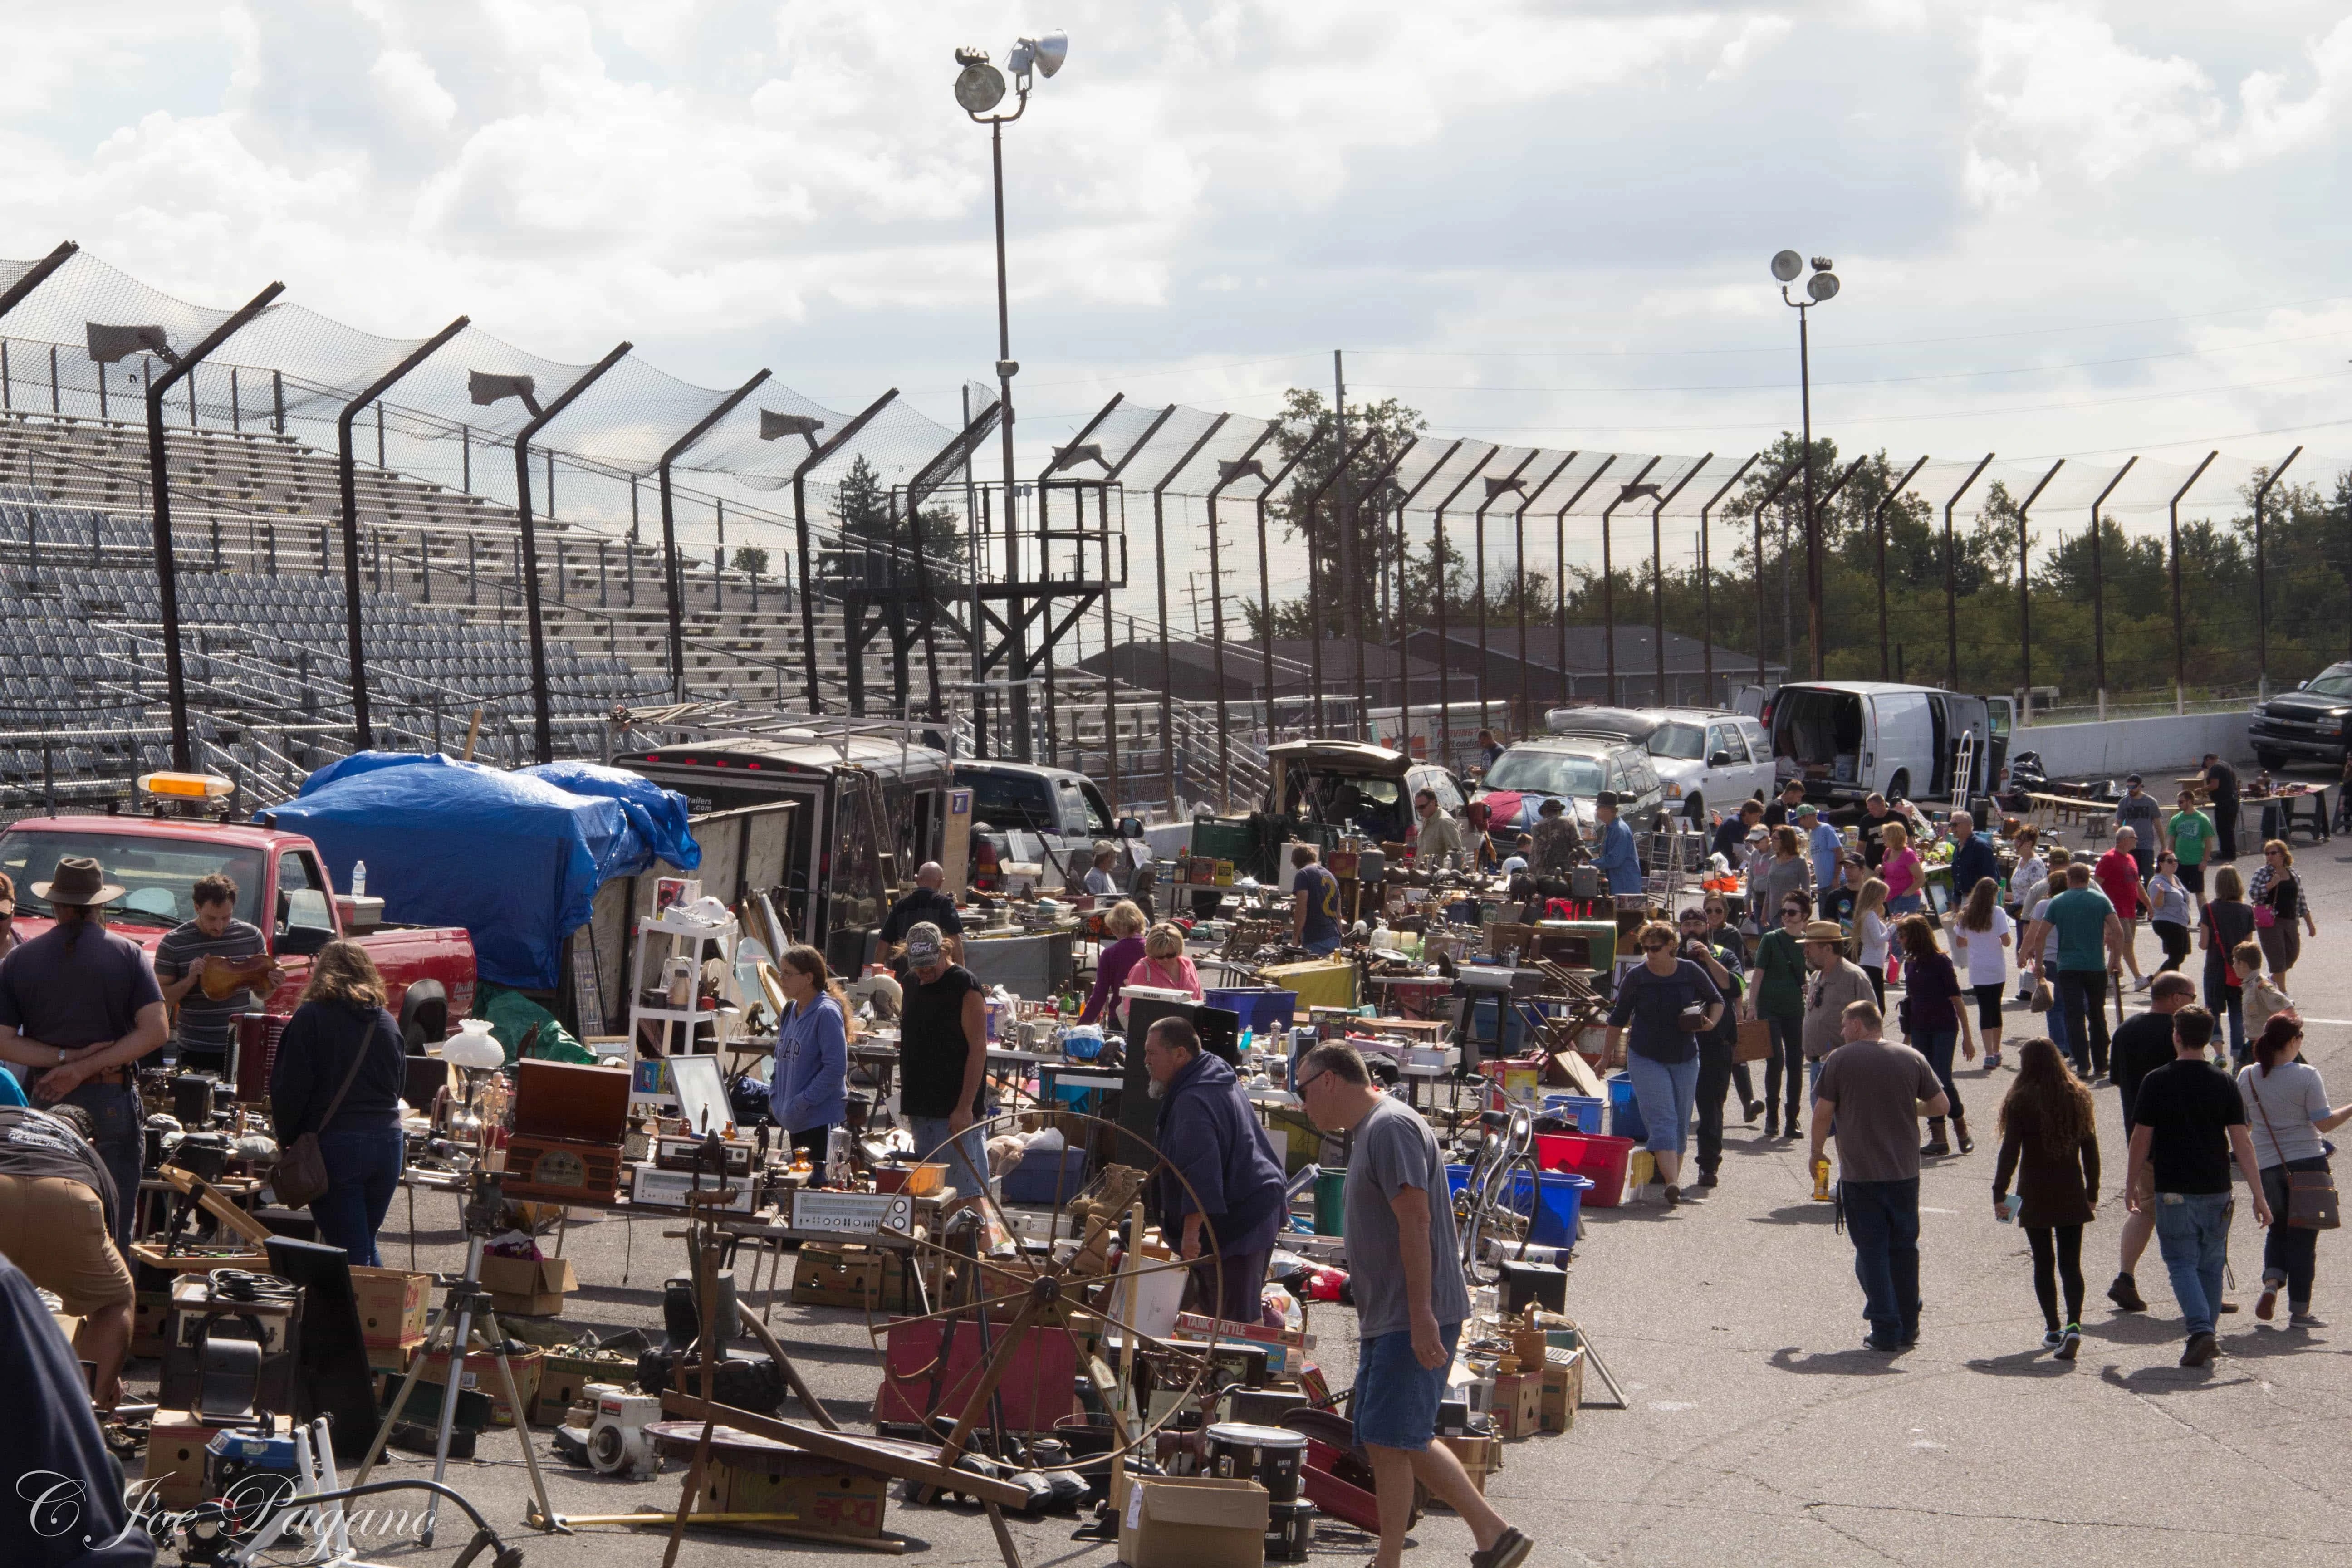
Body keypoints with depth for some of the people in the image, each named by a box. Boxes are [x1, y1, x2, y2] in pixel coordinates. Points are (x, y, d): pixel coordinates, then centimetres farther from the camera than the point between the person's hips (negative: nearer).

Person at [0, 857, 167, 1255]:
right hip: (112, 1100, -1)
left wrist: (67, 1059, -7)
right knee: (113, 1230, 5)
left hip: (47, 1103, 1)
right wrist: (86, 1066, -11)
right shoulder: (127, 954, -1)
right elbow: (154, 1031, -10)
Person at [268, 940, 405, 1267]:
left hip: (335, 1144, -5)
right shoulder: (387, 1022, 10)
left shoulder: (311, 1018, -6)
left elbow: (291, 1089, -8)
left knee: (350, 1252, -3)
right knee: (366, 1244, 20)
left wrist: (287, 1139, 4)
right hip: (388, 1140, 5)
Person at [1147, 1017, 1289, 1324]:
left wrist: (1192, 1230, -35)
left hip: (1235, 1225, -11)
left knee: (1236, 1321, -10)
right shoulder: (1224, 1079, 15)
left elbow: (1201, 1171, -30)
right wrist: (1280, 1196, 36)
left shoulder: (1193, 1102, -20)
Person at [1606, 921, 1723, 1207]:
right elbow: (1618, 1018, 4)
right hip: (1646, 1059, -2)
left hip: (1685, 1059, 3)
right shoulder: (1635, 977, -6)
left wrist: (1711, 1023, -8)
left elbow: (1717, 1001, 13)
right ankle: (1672, 1183, -27)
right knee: (1662, 1120, -15)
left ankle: (1673, 1178, 18)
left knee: (1681, 1125, 6)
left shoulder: (1691, 973, -3)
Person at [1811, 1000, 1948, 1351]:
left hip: (1859, 1174, -3)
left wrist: (1816, 1154, 8)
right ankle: (1908, 1329, 19)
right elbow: (1941, 1105, 3)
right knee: (1904, 1249, 15)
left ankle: (1886, 1332, 0)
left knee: (1872, 1252, 4)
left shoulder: (1839, 1060, -6)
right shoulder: (1911, 1058, 2)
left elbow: (1822, 1114, -8)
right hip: (1904, 1171, 3)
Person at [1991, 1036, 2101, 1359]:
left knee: (2044, 1264, 9)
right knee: (2071, 1264, 1)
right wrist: (2092, 1194, 15)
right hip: (2071, 1196, 3)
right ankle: (2073, 1325, -17)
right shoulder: (2078, 1096, 3)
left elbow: (2010, 1151, -13)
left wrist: (1999, 1194, -10)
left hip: (2035, 1197, -2)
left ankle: (2053, 1329, 12)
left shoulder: (2021, 1100, -9)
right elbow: (2090, 1150, 7)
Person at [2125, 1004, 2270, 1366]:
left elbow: (2142, 1138, -3)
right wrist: (2258, 1196, -2)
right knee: (2211, 1265, 15)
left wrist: (2132, 1184, 11)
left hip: (2174, 1191, -3)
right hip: (2217, 1188, 3)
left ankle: (2201, 1331, -18)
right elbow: (2241, 1142, -4)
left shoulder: (2156, 1082, -7)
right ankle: (2206, 1339, 21)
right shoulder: (2224, 1083, -1)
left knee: (2182, 1264, 2)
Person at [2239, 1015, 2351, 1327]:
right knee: (2303, 1235, 4)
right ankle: (2299, 1310, 5)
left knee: (2278, 1228, 23)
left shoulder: (2247, 1076, -1)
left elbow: (2242, 1125, 9)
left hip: (2268, 1165, 3)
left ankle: (2271, 1282, -1)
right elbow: (2324, 1123, -13)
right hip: (2308, 1162, -3)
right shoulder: (2306, 1075, -12)